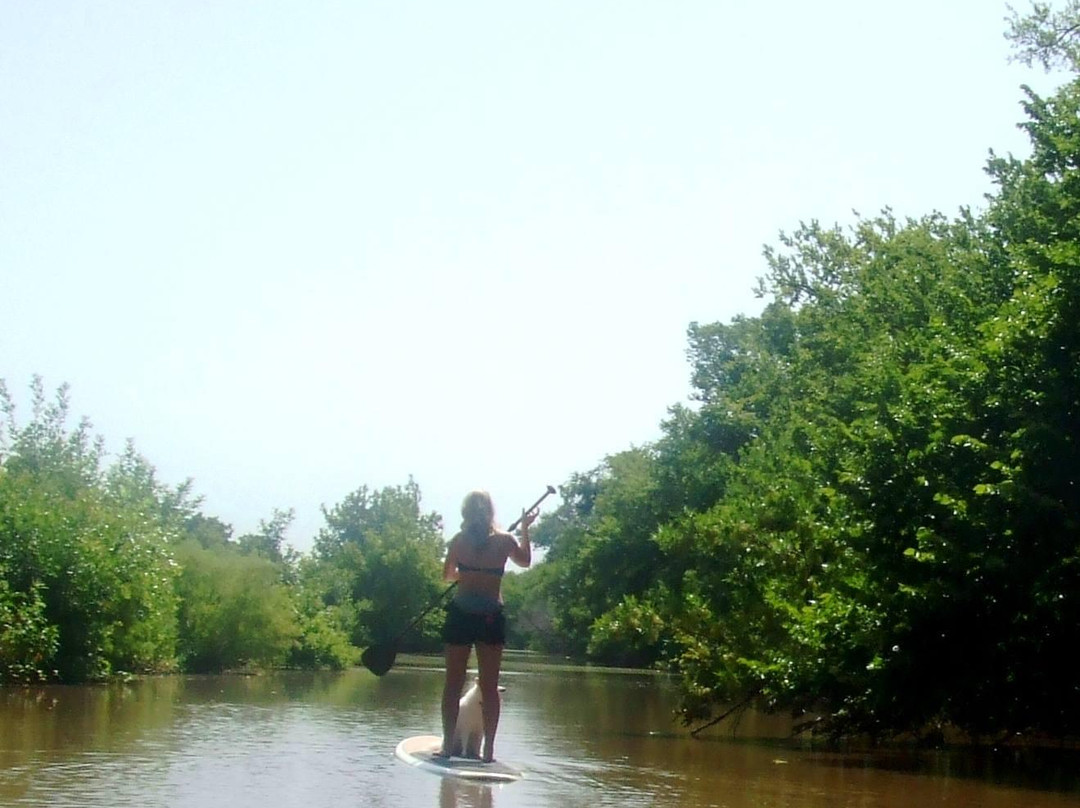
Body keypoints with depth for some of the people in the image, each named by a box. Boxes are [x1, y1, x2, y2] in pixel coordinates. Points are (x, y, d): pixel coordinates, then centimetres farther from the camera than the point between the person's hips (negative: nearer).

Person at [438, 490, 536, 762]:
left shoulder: (459, 541, -4)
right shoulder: (504, 541, -3)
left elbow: (448, 575, 8)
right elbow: (525, 560, 17)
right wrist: (524, 529, 28)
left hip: (461, 614, 0)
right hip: (491, 617, 0)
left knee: (453, 684, 7)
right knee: (490, 686, 6)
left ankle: (447, 745, 6)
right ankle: (488, 749, 4)